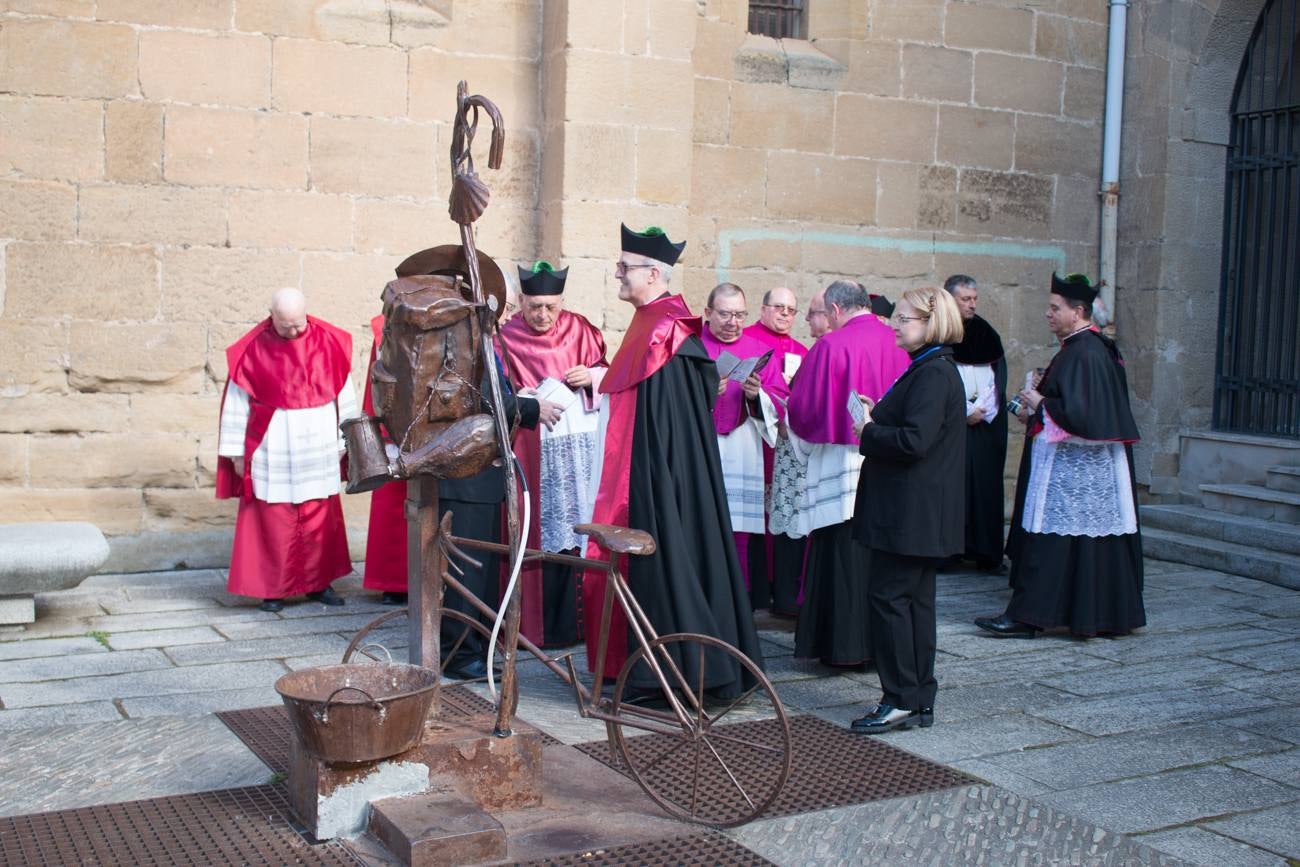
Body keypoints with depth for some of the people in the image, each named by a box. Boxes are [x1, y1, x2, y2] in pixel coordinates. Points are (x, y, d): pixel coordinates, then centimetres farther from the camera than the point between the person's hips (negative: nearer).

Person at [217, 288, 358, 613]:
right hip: (271, 450, -2)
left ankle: (319, 582, 19)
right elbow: (237, 402, 0)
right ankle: (273, 588, 11)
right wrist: (237, 452, 0)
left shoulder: (328, 342, -2)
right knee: (273, 520, 1)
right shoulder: (253, 349, -5)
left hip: (319, 449, 2)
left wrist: (345, 440, 6)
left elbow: (343, 394, 5)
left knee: (320, 517, 7)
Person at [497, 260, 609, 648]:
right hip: (536, 453, -3)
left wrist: (591, 376, -7)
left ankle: (581, 618, 9)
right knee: (544, 535, -3)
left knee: (582, 527, 1)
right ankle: (542, 625, 5)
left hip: (582, 449, 3)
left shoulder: (580, 329, 8)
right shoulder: (507, 339, 1)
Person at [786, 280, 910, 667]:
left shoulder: (831, 346, -12)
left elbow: (803, 408, -8)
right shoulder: (899, 344, 3)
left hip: (841, 465, -5)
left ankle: (843, 646, 8)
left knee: (842, 557, 3)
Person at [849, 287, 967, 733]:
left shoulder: (934, 373, -17)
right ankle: (920, 700, 19)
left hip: (912, 511, -10)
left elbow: (913, 441, -25)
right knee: (914, 599, 13)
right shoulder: (928, 369, 15)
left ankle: (901, 700, 1)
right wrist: (876, 420, 4)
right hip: (918, 512, 10)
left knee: (888, 596, -5)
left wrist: (869, 433, -10)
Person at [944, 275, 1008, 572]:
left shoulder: (987, 333, 13)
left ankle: (987, 553, 7)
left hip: (987, 422, 4)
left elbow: (1000, 374, 10)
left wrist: (985, 408, -5)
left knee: (987, 484, 3)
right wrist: (964, 411, -12)